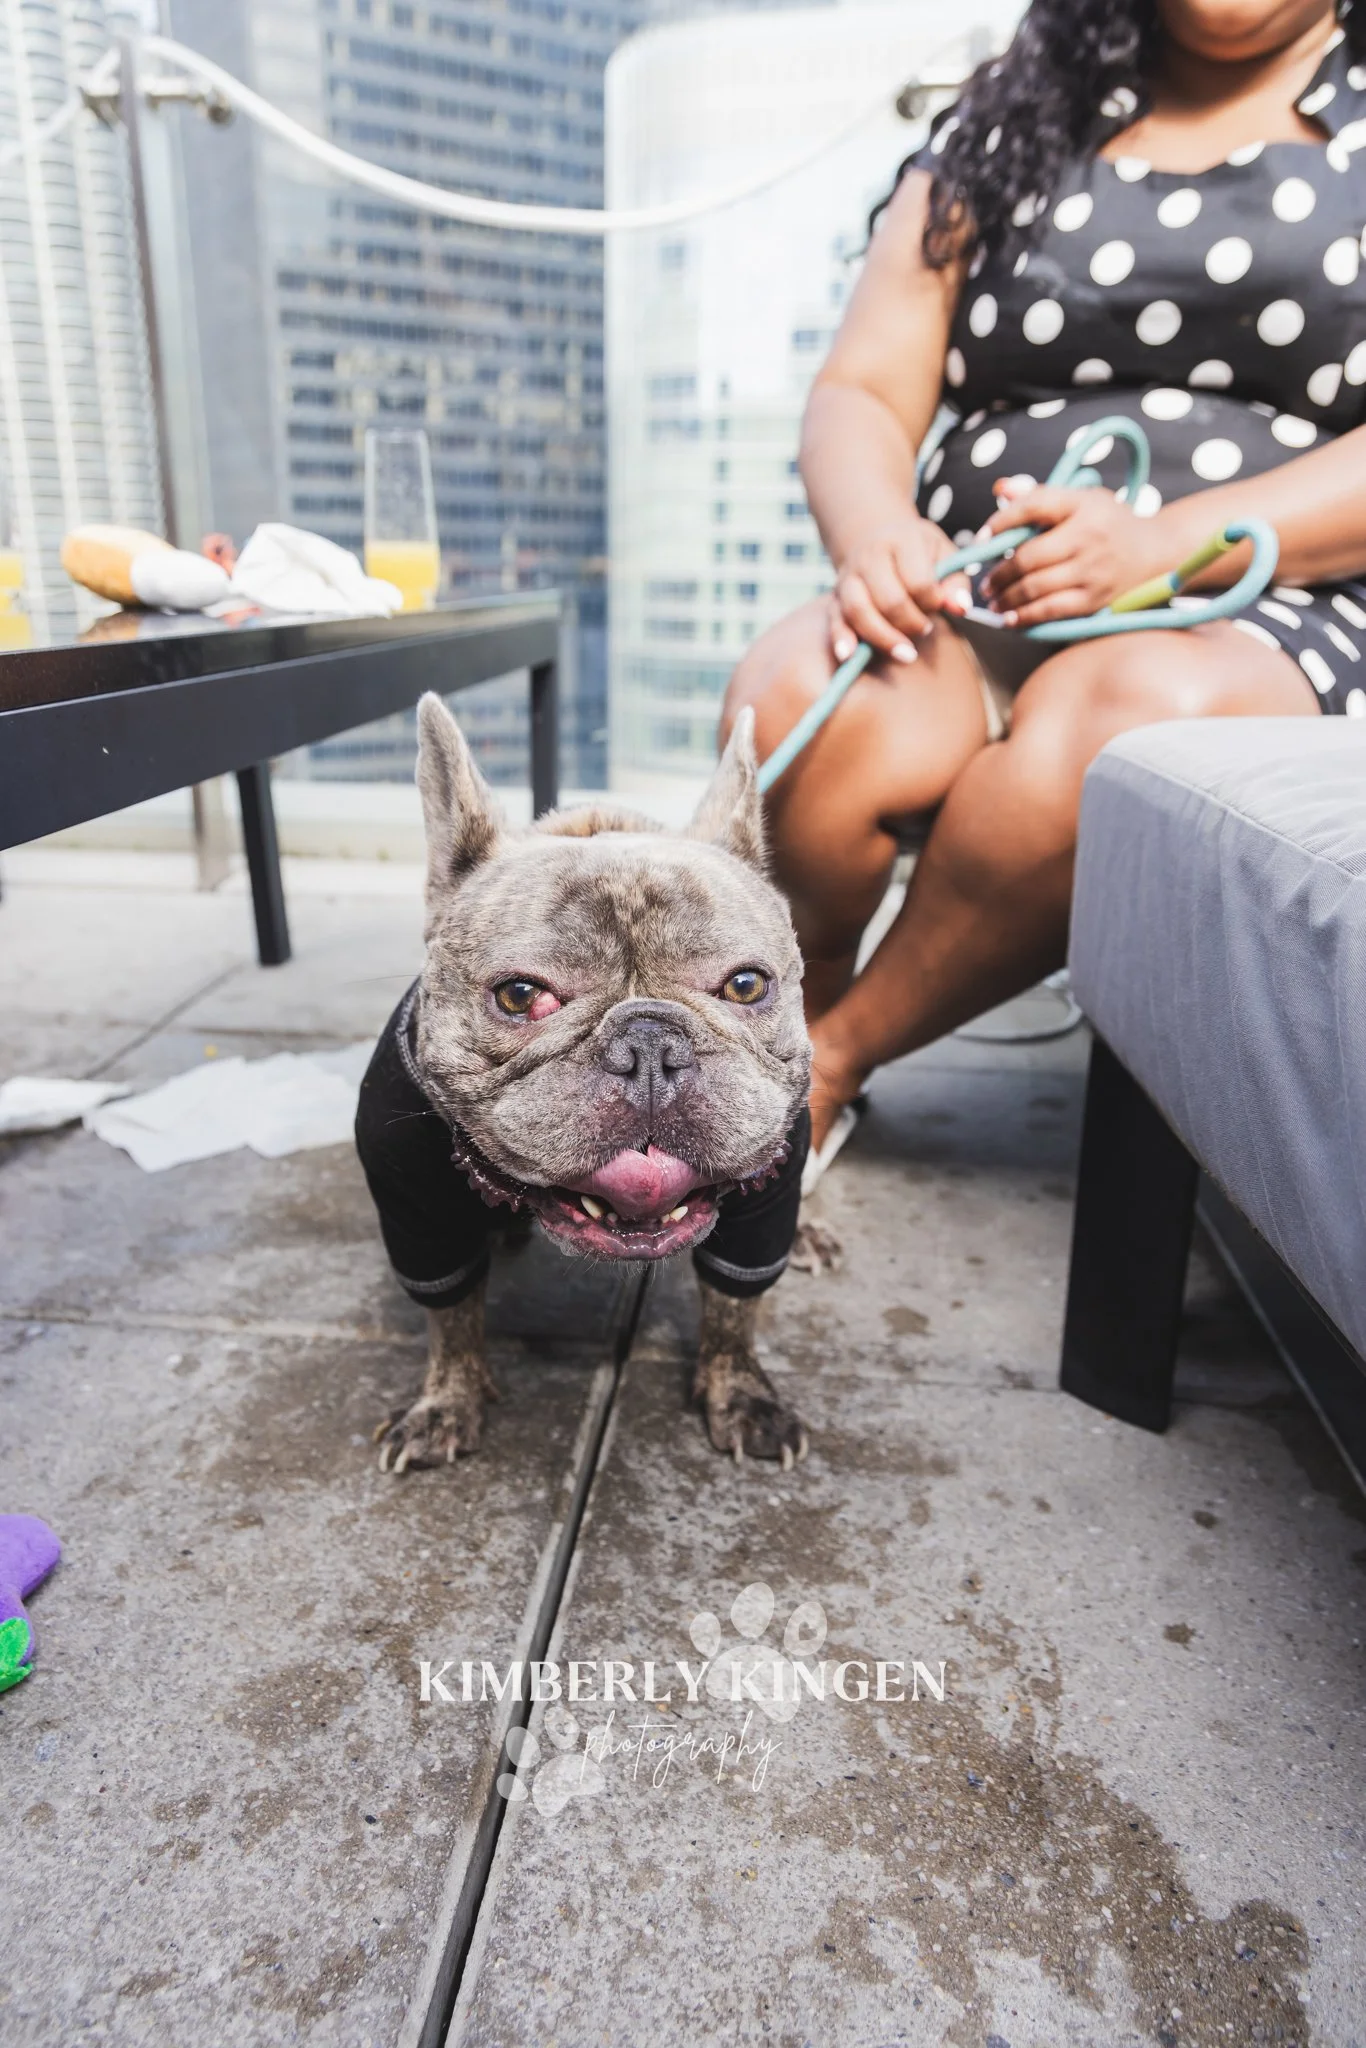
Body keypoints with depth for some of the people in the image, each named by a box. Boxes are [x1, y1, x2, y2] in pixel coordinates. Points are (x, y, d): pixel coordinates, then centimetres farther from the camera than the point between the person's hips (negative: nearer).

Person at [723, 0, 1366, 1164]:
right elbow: (860, 394, 9)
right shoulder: (1008, 127, 20)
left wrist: (1161, 546, -20)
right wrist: (875, 532, -14)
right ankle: (788, 1016, -5)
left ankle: (830, 1061, -16)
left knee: (1118, 718, -37)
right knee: (800, 699, -31)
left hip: (1266, 621, -1)